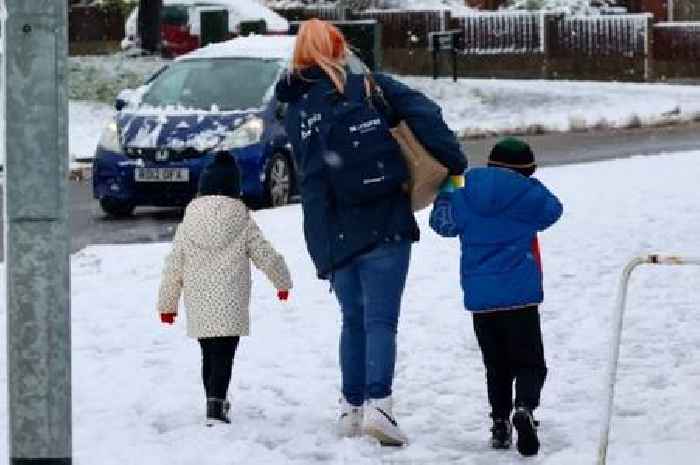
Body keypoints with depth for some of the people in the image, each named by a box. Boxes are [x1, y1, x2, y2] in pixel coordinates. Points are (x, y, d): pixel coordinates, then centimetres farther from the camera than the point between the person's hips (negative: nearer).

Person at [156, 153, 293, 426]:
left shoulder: (188, 223, 3)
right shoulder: (243, 222, -3)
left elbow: (174, 267, 6)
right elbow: (266, 256, 5)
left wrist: (167, 303, 16)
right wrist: (283, 282, 24)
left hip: (199, 309, 3)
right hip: (230, 308, -3)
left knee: (209, 356, 17)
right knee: (223, 357, -6)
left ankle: (215, 403, 29)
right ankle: (216, 406, -21)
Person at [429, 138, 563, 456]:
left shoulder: (463, 194, 2)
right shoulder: (527, 193, -6)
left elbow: (443, 223, 18)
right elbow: (552, 211, 13)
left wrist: (445, 192, 35)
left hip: (479, 296, 3)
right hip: (519, 295, -3)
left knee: (496, 366, 16)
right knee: (529, 363, 0)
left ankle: (500, 421, 9)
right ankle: (524, 407, -26)